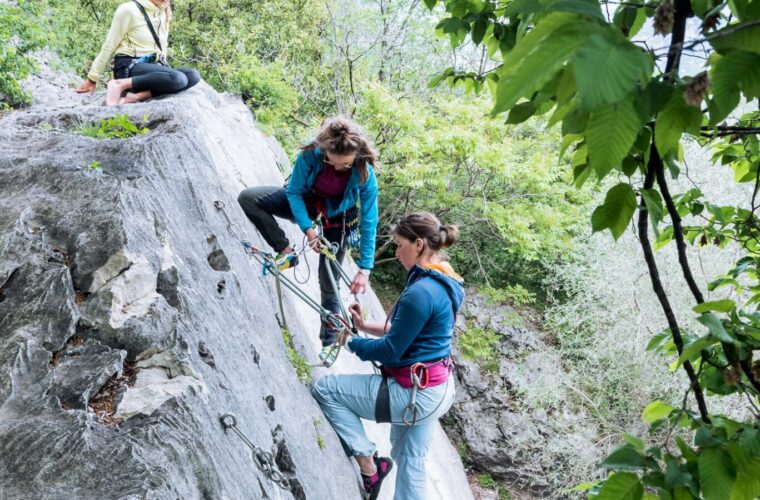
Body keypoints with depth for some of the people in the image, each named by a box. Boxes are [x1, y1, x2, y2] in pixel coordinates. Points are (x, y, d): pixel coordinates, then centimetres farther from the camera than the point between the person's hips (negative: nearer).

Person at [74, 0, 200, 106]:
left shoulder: (164, 13, 13)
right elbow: (109, 46, -3)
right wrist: (92, 78, 0)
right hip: (130, 67, -7)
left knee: (193, 75, -22)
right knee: (178, 78, -33)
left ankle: (137, 95, -26)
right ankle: (120, 84, -23)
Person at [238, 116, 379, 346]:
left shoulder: (365, 173, -31)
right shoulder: (311, 153, -30)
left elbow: (369, 223, -25)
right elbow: (294, 191, -17)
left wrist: (365, 269, -26)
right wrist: (307, 229, -29)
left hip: (336, 220, -2)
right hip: (304, 203, 2)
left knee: (328, 283, 0)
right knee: (248, 198, -19)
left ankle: (330, 334, 21)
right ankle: (286, 251, -11)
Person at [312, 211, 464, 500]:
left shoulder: (421, 292, -25)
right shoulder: (441, 282, 6)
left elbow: (390, 351, -19)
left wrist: (352, 343, -2)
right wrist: (365, 326, 10)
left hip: (414, 392, -10)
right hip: (437, 389, 10)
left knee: (324, 389, -1)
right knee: (411, 465, 23)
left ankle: (368, 466, 4)